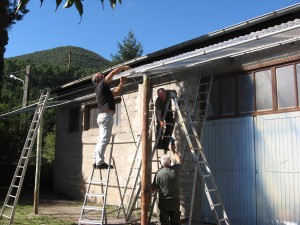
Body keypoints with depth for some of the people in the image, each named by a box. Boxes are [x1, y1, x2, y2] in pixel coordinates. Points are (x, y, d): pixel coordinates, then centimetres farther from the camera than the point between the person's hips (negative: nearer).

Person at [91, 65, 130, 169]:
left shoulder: (101, 88, 24)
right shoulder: (101, 85, -2)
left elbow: (115, 92, 31)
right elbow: (113, 73, -6)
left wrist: (121, 83, 23)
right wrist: (124, 67, 4)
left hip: (102, 115, 10)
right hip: (106, 115, -10)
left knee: (101, 140, 9)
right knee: (104, 140, -12)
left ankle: (97, 161, 11)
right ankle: (100, 162, -13)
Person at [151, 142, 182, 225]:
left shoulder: (159, 173, -16)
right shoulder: (176, 169, -7)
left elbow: (153, 188, -8)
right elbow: (179, 160, 17)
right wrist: (173, 150, 28)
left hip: (164, 202, -2)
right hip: (175, 202, 3)